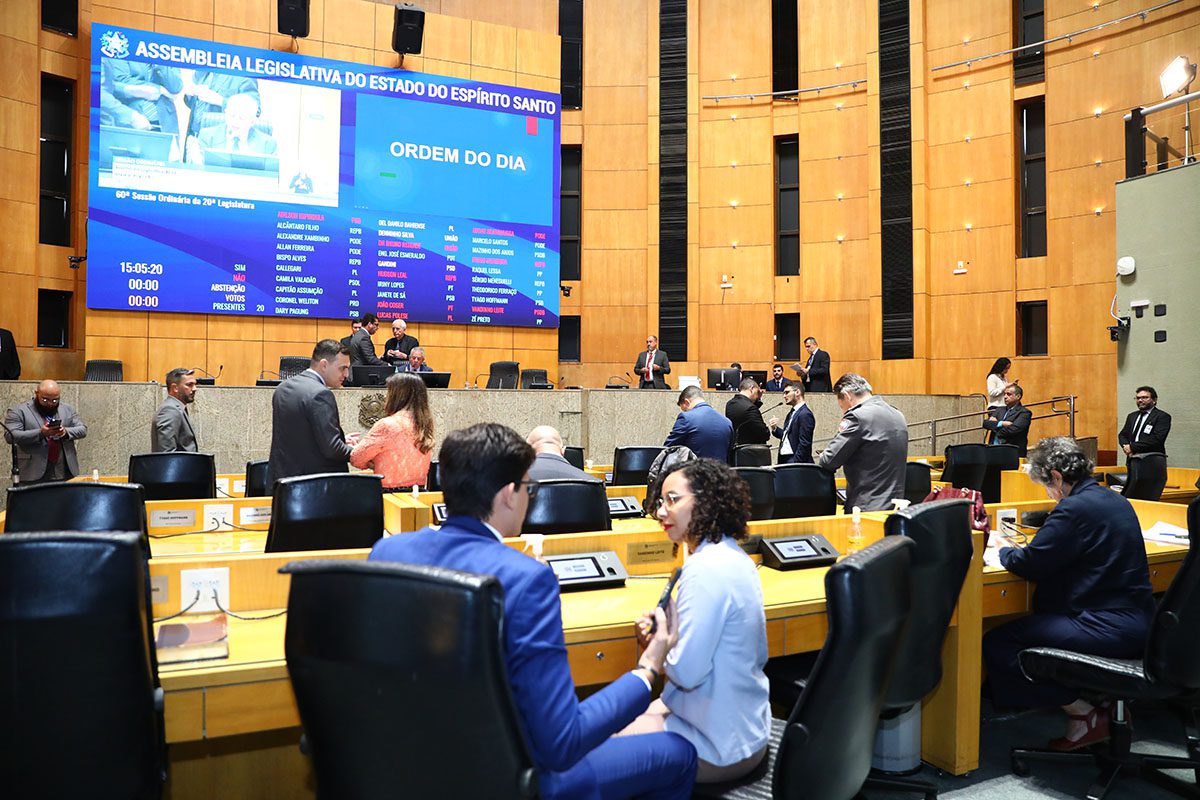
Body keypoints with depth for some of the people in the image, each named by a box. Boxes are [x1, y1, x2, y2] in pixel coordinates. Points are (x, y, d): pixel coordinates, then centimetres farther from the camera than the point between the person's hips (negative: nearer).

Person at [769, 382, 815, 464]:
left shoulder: (805, 414, -14)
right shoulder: (792, 413, 16)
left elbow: (804, 444, -18)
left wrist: (795, 463, -20)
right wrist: (775, 429, 0)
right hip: (784, 460, 9)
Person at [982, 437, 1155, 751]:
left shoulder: (1075, 508, -17)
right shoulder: (1114, 500, 13)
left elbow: (1031, 563, -16)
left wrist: (1000, 554, 3)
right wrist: (1021, 550, 17)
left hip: (1109, 627, -11)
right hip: (1137, 622, 11)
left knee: (997, 643, -12)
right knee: (1037, 619, 28)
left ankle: (1084, 714, 0)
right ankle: (1105, 701, 21)